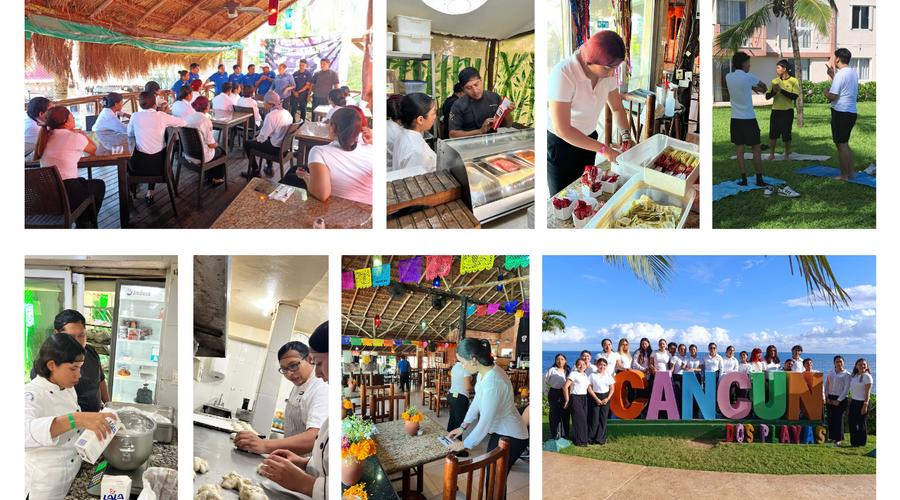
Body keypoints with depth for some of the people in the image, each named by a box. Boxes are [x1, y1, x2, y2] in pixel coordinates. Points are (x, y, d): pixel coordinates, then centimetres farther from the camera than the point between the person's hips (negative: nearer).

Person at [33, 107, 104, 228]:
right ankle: (87, 223, 39)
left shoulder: (46, 137, 7)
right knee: (99, 185, 26)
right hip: (68, 193, -6)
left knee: (82, 181, 37)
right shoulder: (76, 137, -9)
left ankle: (81, 223, 45)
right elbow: (93, 150, 8)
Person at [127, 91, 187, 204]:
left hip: (140, 164, -1)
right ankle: (150, 193, 38)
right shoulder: (162, 116, -6)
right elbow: (183, 122, 6)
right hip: (159, 163, 1)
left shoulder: (135, 116, -5)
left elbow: (130, 133, 11)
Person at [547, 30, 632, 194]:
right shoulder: (564, 73, -32)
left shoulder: (607, 71, -12)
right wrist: (603, 149, -31)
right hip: (560, 143, -6)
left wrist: (626, 135, -12)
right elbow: (562, 129, -32)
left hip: (588, 139, 6)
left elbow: (617, 108, 5)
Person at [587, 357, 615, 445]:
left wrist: (607, 398, -6)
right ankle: (591, 439, 4)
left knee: (603, 418, 2)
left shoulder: (608, 375, 7)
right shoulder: (593, 375, -3)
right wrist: (597, 399, -12)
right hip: (595, 397, -3)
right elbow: (589, 388, -6)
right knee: (594, 418, -5)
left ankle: (600, 439, 9)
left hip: (605, 399, 3)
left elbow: (612, 388, 7)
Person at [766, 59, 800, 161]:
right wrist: (773, 91, -14)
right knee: (773, 133, 1)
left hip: (787, 111, -3)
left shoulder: (793, 81, -4)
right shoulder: (774, 81, 7)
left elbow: (795, 96, -15)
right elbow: (767, 96, 6)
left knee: (786, 134, 3)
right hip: (776, 110, 3)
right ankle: (771, 154, 13)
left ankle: (787, 154, 17)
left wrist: (781, 90, -19)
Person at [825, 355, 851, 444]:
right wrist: (827, 398, 0)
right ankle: (831, 436, 11)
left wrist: (839, 400, -10)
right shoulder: (830, 373, 11)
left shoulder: (846, 374, -2)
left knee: (839, 418, -4)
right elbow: (826, 386, 12)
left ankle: (838, 439, 3)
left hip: (841, 399, -4)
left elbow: (846, 389, -6)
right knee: (830, 418, 3)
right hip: (830, 398, 4)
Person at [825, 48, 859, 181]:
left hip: (841, 113, -9)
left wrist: (826, 92, 1)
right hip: (852, 113, 9)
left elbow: (832, 96, -19)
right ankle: (851, 172, 20)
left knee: (841, 145, -2)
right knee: (845, 143, 18)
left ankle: (844, 175, 2)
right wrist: (832, 75, 29)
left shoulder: (841, 74, -16)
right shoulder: (853, 73, 12)